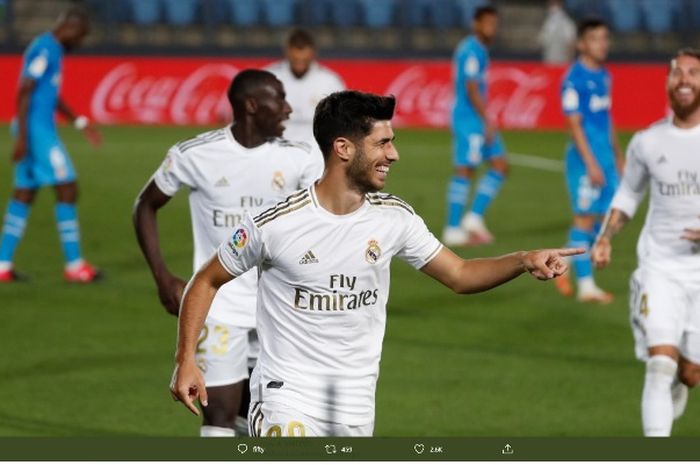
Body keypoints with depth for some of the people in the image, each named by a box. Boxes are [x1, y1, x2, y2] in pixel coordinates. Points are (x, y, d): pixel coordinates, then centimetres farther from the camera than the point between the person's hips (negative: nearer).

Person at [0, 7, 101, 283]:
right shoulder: (44, 50, -14)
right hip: (37, 131, -10)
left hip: (40, 129, 10)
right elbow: (24, 92, -20)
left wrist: (80, 123, 25)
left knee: (24, 194, 9)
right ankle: (74, 265, -3)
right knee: (67, 189, -6)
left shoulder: (52, 50, 17)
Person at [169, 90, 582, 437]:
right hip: (288, 392, -5)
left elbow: (460, 275, 8)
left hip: (357, 404, 5)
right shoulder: (275, 224, -13)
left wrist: (524, 261, -8)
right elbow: (207, 282, 0)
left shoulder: (394, 217, -1)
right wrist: (187, 359, -8)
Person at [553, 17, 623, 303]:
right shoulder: (574, 79, -13)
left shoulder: (604, 76, 13)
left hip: (605, 157, 8)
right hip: (585, 158, -8)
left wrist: (617, 156, 23)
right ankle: (585, 285, 4)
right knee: (585, 217, -2)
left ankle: (566, 267, 19)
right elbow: (575, 124, -16)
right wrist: (591, 164, -19)